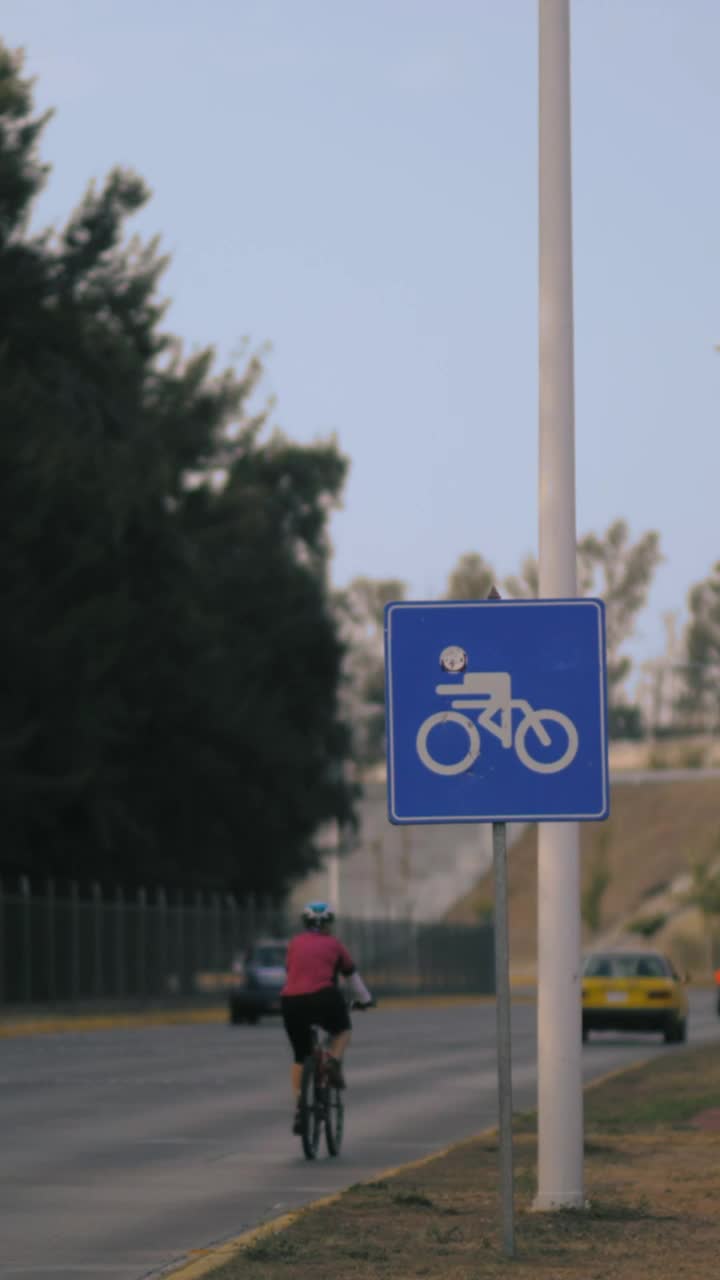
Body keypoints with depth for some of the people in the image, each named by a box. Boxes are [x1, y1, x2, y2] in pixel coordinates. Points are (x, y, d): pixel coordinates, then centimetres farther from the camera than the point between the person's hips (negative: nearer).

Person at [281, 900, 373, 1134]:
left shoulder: (295, 943, 19)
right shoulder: (334, 944, 14)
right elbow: (352, 976, 22)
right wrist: (365, 1000, 37)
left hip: (291, 1002, 3)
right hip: (323, 998, -3)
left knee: (300, 1058, 18)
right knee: (342, 1030, 28)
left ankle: (299, 1108, 8)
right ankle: (334, 1063, 0)